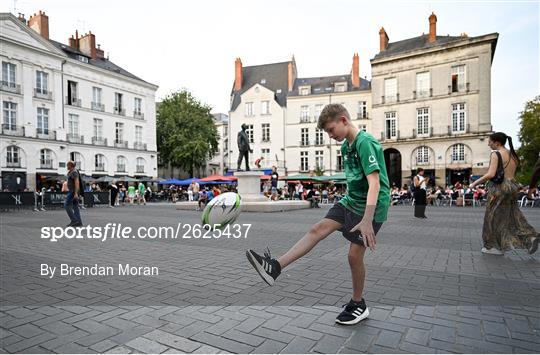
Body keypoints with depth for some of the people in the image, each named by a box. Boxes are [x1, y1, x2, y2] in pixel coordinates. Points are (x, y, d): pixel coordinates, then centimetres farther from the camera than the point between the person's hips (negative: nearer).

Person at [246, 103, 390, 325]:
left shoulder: (365, 143, -19)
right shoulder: (346, 146, 9)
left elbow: (374, 183, -28)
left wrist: (367, 220, -34)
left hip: (371, 207, -8)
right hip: (350, 201, 8)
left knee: (355, 254, -3)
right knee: (318, 229, -6)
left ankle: (358, 305, 19)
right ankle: (275, 267, -11)